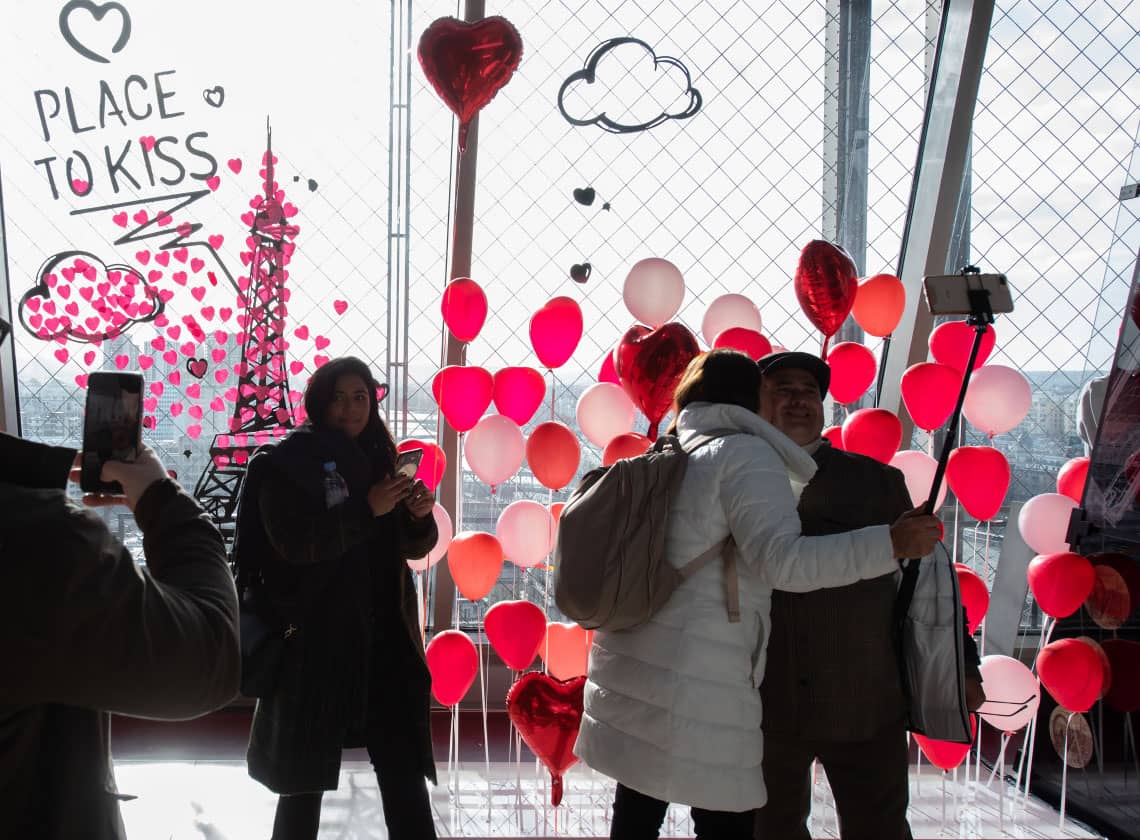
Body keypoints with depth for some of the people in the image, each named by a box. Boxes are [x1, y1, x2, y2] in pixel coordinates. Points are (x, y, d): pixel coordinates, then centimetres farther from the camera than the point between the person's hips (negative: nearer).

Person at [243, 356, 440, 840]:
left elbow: (412, 548, 12)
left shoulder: (380, 459, 10)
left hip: (383, 636, 4)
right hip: (313, 637, -4)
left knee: (404, 767, 0)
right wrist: (366, 509, -24)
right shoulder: (289, 462, -4)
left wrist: (420, 516, -9)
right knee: (306, 768, 9)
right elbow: (293, 540, -19)